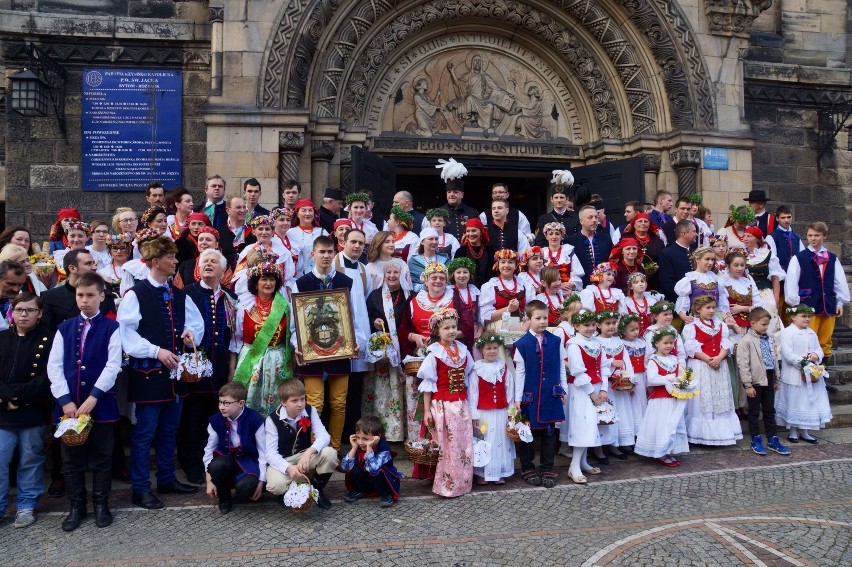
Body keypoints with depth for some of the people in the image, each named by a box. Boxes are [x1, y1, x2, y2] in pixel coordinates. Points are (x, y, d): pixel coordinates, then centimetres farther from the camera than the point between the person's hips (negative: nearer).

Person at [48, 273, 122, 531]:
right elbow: (54, 366, 3)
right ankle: (76, 506, 23)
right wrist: (65, 400, -8)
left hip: (101, 403, -3)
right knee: (71, 458, 10)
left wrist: (93, 397, -16)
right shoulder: (65, 328, 8)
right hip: (69, 404, 3)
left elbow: (113, 365, -9)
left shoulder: (111, 327, -1)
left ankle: (101, 504, 21)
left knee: (101, 457, 7)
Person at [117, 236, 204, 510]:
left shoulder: (179, 295, 11)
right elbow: (126, 333, -14)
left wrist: (191, 333, -6)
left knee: (170, 429, 16)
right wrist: (156, 351, -20)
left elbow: (196, 322, 17)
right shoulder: (135, 295, -9)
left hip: (176, 370, 7)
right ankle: (141, 488, 9)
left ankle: (167, 478, 29)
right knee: (145, 432, -1)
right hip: (148, 371, -6)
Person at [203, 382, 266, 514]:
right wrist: (209, 481, -3)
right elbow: (209, 450, 2)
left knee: (244, 488, -34)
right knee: (216, 465, -33)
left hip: (249, 462, -3)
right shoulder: (215, 420, -6)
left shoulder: (256, 420, -16)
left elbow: (264, 453, -10)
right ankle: (224, 500, -4)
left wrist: (261, 482, -11)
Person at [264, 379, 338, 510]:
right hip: (281, 461, -3)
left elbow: (324, 436, -17)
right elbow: (270, 452, -21)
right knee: (276, 485, -36)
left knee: (330, 453, -25)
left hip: (304, 457, 3)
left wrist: (309, 452, -38)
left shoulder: (310, 411, -8)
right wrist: (288, 468, -40)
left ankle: (317, 490, 0)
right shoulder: (272, 420, -17)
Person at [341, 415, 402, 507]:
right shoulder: (358, 447, -13)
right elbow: (345, 467, -20)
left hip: (384, 480, -5)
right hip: (365, 480, 6)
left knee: (376, 473, -35)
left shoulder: (384, 448, -29)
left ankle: (386, 495, -8)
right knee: (353, 469, -20)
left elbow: (373, 469, -45)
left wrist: (369, 447, -46)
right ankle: (360, 490, 7)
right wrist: (354, 448, -27)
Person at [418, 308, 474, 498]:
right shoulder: (434, 353, -10)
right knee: (445, 446, 0)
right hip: (441, 405, -5)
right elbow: (428, 384, -7)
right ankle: (446, 485, 10)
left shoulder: (463, 350, 5)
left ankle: (462, 482, 22)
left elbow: (468, 378, 12)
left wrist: (469, 404, 12)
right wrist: (427, 410, -9)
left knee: (464, 444, 10)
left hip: (461, 405, 5)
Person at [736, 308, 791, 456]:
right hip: (755, 381, -6)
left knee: (770, 411, 13)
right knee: (754, 412, 6)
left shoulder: (769, 340, 8)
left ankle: (773, 440, 20)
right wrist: (748, 385, -15)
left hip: (768, 380, 6)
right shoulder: (746, 341, -13)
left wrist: (776, 379, 17)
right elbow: (743, 364, -15)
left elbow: (774, 359, 17)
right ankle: (756, 440, 15)